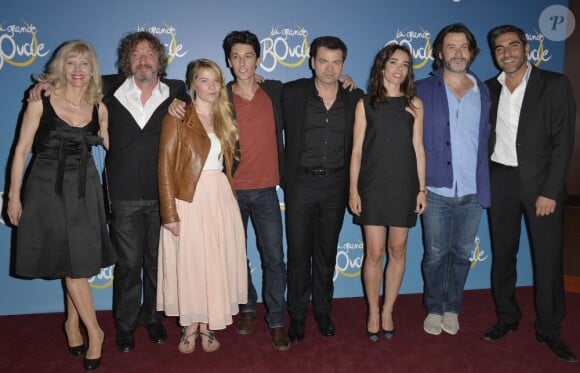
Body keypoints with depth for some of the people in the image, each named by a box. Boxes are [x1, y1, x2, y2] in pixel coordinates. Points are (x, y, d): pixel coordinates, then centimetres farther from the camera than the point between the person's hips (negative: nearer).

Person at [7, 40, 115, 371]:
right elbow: (22, 150, -3)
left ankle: (73, 322, 30)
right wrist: (14, 195, -4)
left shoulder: (99, 108, 3)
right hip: (48, 188, -2)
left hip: (84, 189, 3)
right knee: (70, 263, 0)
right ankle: (95, 332, 14)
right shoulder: (41, 101, -5)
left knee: (79, 263, 8)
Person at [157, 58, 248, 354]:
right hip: (188, 199, -4)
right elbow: (165, 166, -9)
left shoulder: (224, 119, 12)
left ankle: (207, 326, 22)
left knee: (215, 263, 8)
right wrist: (170, 212, -15)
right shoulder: (177, 118, -4)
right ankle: (189, 328, 19)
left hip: (220, 199, 5)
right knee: (188, 264, 4)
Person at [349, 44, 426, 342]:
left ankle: (387, 311, 23)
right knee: (374, 253, 1)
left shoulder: (414, 104, 5)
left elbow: (418, 147, 5)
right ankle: (373, 312, 19)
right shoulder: (365, 103, 2)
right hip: (373, 185, -1)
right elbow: (357, 150, 1)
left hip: (404, 186, 2)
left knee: (398, 250, 7)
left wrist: (422, 188, 2)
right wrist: (353, 190, -3)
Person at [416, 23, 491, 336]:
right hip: (436, 191, -2)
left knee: (462, 254, 12)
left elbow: (487, 142, 9)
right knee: (435, 254, 7)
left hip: (472, 192, 2)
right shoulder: (423, 91, -1)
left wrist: (485, 188, 3)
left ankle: (452, 308, 30)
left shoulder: (484, 93, 7)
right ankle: (434, 308, 26)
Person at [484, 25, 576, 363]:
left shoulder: (554, 84, -4)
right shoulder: (490, 89, 7)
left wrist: (549, 191, -13)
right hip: (501, 181, 3)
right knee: (502, 254, 11)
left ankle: (549, 330, 16)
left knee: (548, 258, 2)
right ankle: (507, 317, 26)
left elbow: (564, 141, -8)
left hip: (541, 182, -3)